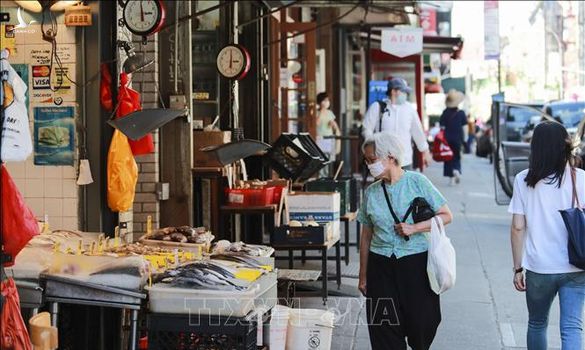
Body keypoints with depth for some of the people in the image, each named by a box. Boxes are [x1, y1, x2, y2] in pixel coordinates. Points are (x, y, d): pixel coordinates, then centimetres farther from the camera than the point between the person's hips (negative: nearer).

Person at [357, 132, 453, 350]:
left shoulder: (417, 182, -3)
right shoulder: (371, 192, 7)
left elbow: (446, 216, -2)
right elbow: (366, 237, 12)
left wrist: (414, 228, -14)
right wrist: (363, 276, 12)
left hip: (417, 261, -3)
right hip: (382, 265, 3)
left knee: (422, 322, -1)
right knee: (385, 328, -1)